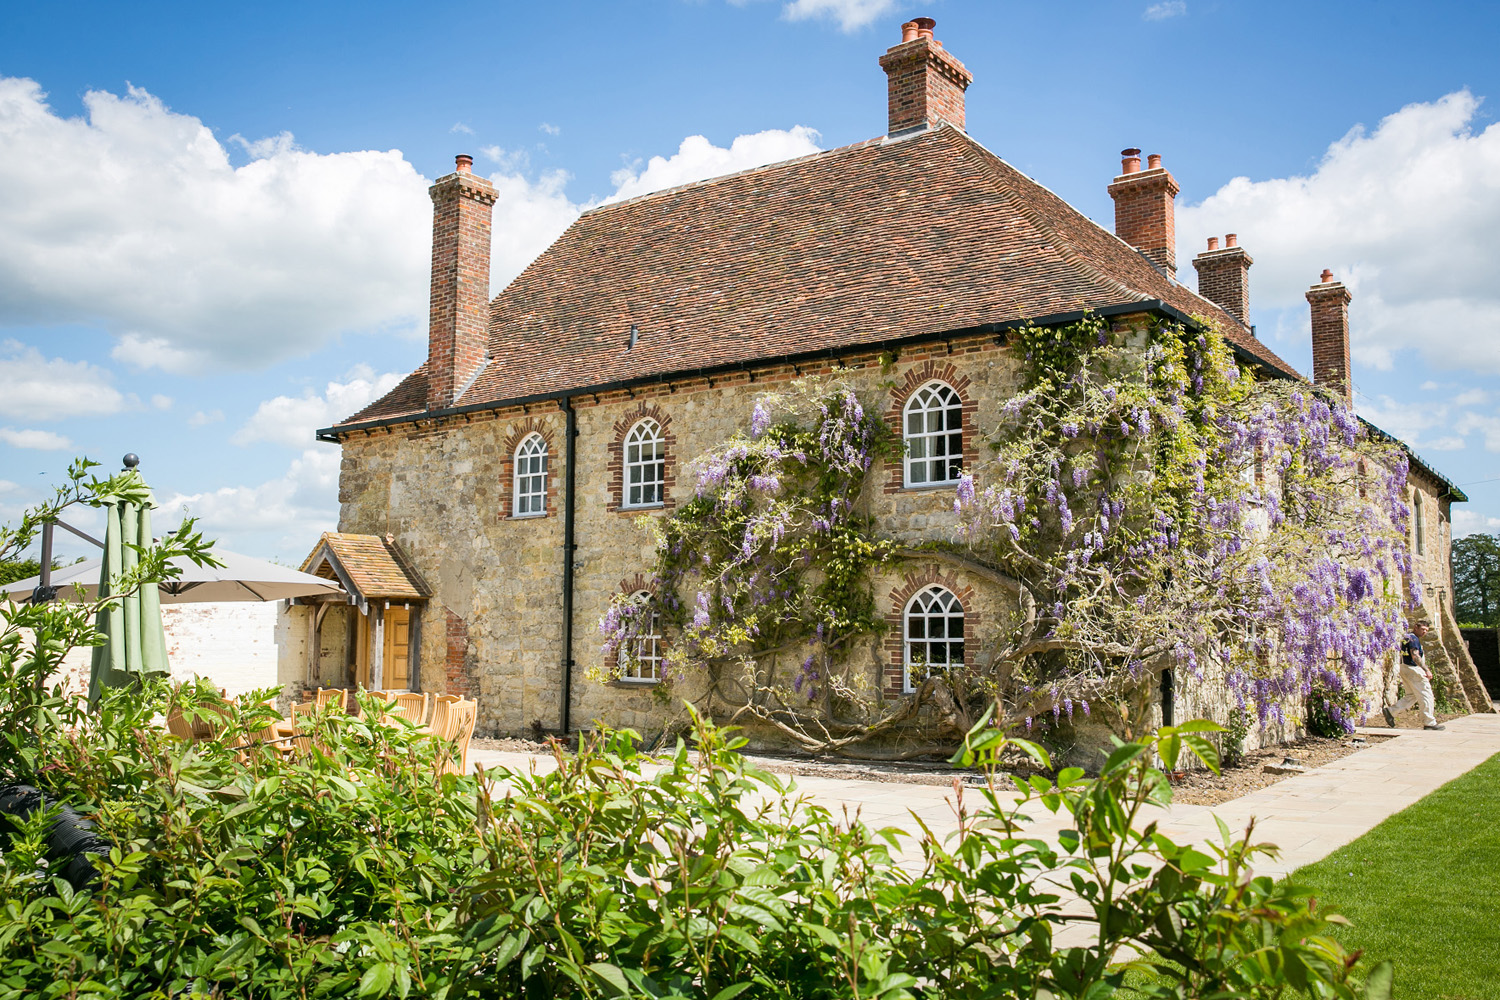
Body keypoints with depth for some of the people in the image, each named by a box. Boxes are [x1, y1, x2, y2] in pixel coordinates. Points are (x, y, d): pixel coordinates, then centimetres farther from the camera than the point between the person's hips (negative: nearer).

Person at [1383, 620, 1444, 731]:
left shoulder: (1407, 637, 17)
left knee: (1412, 696, 14)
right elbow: (1415, 656, -25)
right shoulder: (1413, 638, -15)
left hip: (1405, 668, 10)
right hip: (1413, 669, -10)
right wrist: (1426, 670, -27)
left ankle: (1390, 711, 6)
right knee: (1426, 695, -2)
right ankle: (1429, 723, 2)